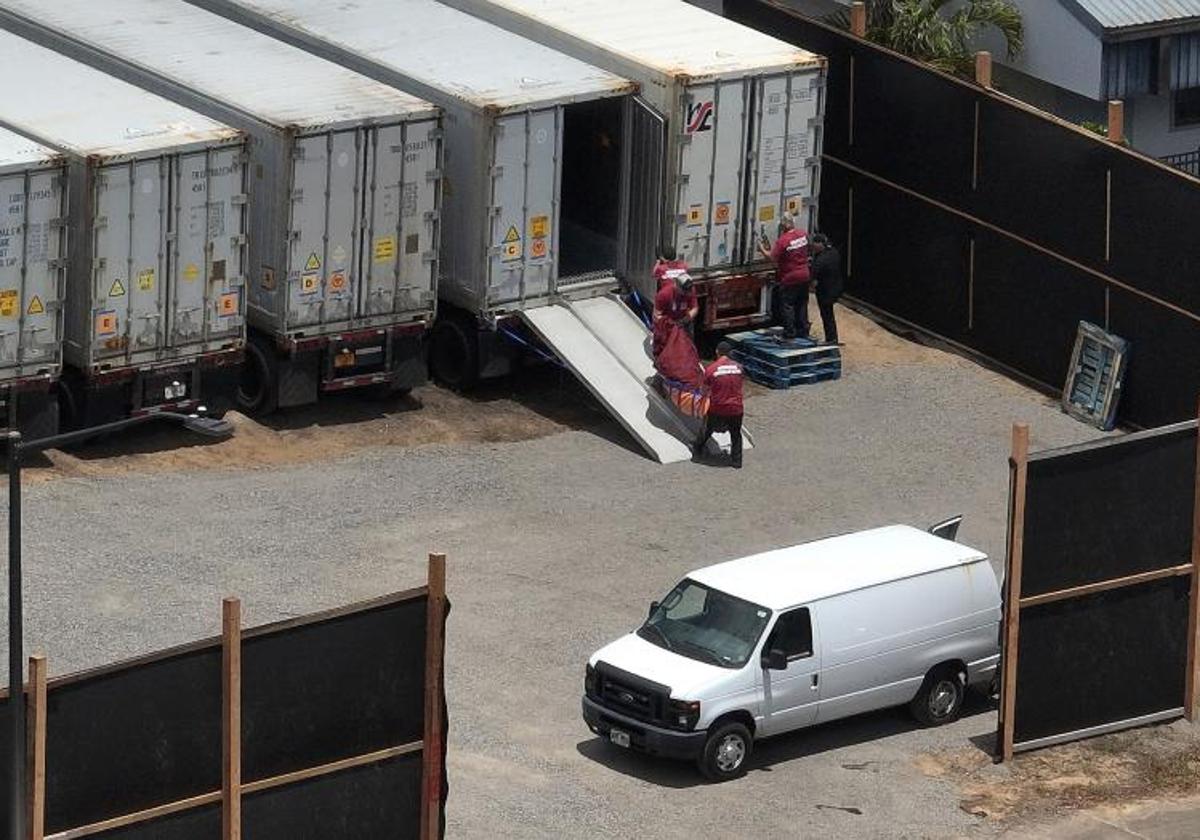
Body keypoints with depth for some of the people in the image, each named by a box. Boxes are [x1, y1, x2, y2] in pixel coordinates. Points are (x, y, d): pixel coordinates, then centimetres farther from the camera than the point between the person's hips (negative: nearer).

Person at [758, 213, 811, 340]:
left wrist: (762, 249, -2)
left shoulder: (783, 240, -22)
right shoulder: (803, 234, -2)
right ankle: (803, 332, 23)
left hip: (789, 278, -7)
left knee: (788, 305, 4)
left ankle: (790, 333, 6)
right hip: (804, 276, 7)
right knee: (802, 304, 16)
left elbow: (772, 258, -19)